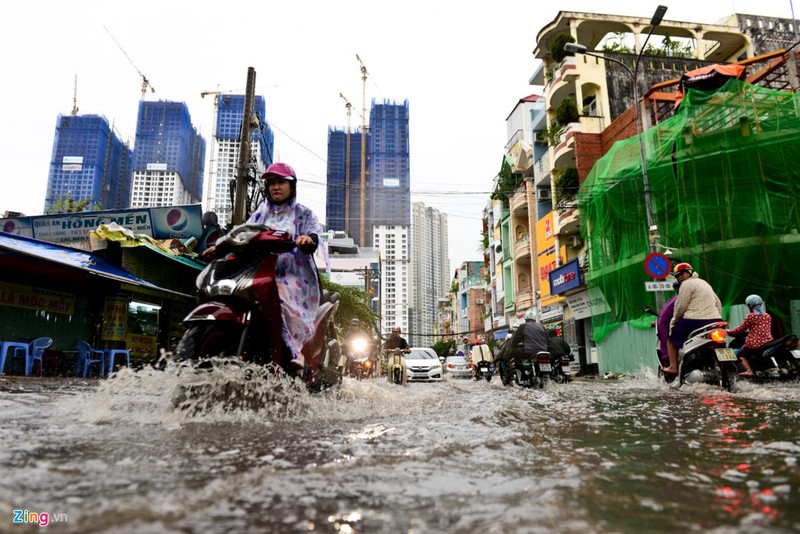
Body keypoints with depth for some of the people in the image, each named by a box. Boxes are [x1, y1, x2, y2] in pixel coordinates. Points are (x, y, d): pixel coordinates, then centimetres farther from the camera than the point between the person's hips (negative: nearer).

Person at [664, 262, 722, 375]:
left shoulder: (687, 283, -4)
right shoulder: (704, 283, 24)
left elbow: (680, 306, -9)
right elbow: (718, 303, 25)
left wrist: (674, 320, 5)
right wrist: (718, 318, 27)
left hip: (695, 321, -8)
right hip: (715, 320, 8)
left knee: (671, 338, 8)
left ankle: (673, 367, 2)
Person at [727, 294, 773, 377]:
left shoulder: (750, 316, -7)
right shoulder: (767, 316, 11)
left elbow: (742, 329, -3)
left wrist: (730, 331, 11)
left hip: (755, 343, -6)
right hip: (768, 342, 6)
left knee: (741, 354, 11)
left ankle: (749, 370, -7)